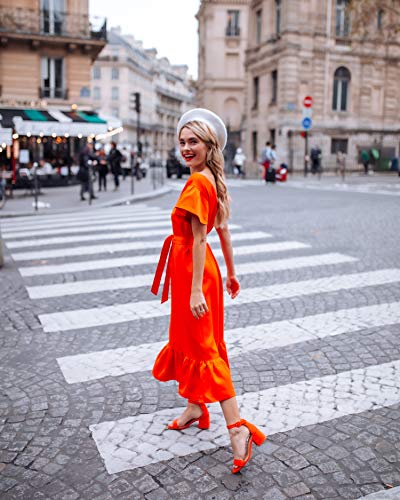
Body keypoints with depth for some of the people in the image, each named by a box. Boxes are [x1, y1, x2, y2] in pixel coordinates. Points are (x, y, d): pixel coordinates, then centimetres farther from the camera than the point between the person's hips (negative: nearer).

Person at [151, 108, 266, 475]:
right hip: (201, 267, 10)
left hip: (192, 269, -10)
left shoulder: (198, 183, -20)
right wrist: (230, 273, 18)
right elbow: (223, 230, 12)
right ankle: (196, 408, 36)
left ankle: (238, 426, -1)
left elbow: (199, 239, -24)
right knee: (191, 340, 20)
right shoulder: (214, 180, 8)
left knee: (203, 347, -4)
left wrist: (196, 290, -24)